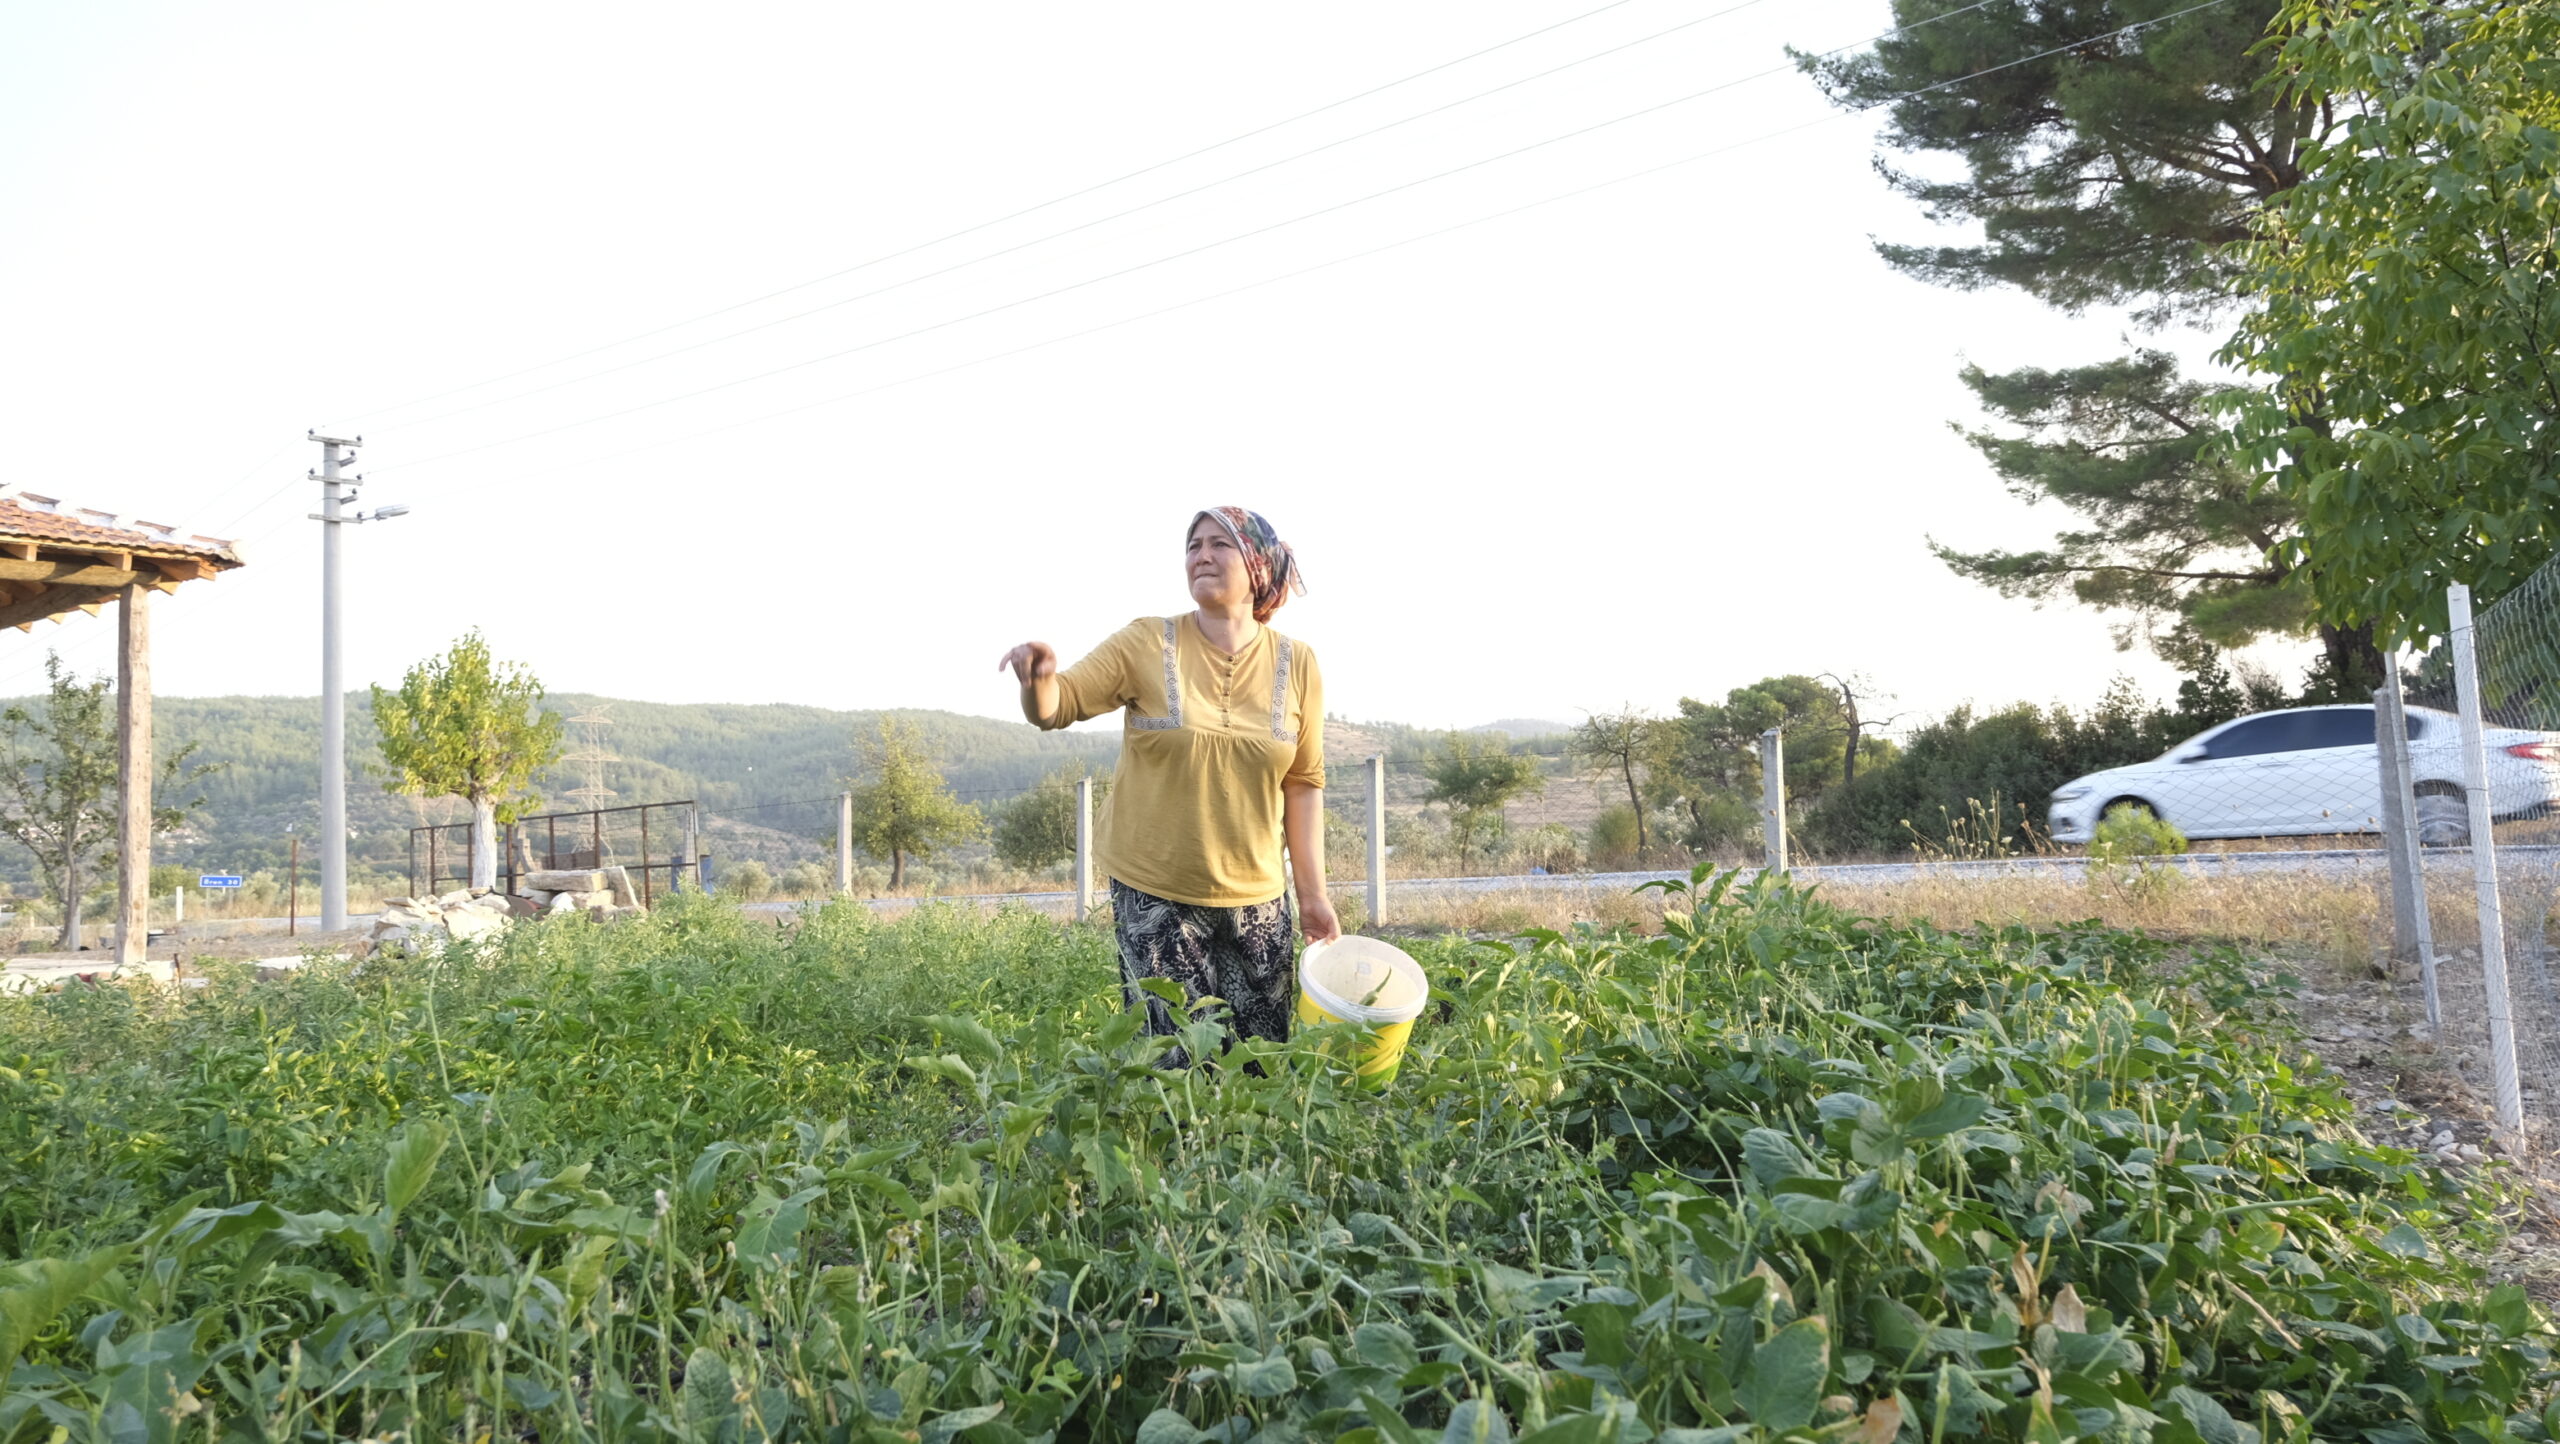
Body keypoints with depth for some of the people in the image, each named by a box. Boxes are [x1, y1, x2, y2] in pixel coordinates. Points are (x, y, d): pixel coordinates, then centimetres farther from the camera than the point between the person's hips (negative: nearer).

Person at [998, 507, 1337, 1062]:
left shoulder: (1296, 664, 1)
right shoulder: (1146, 644, -4)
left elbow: (1303, 784, 4)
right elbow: (1058, 705, -8)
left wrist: (1313, 895, 2)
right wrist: (1039, 678, -32)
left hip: (1255, 901, 2)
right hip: (1154, 896, -2)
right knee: (1175, 1068, -1)